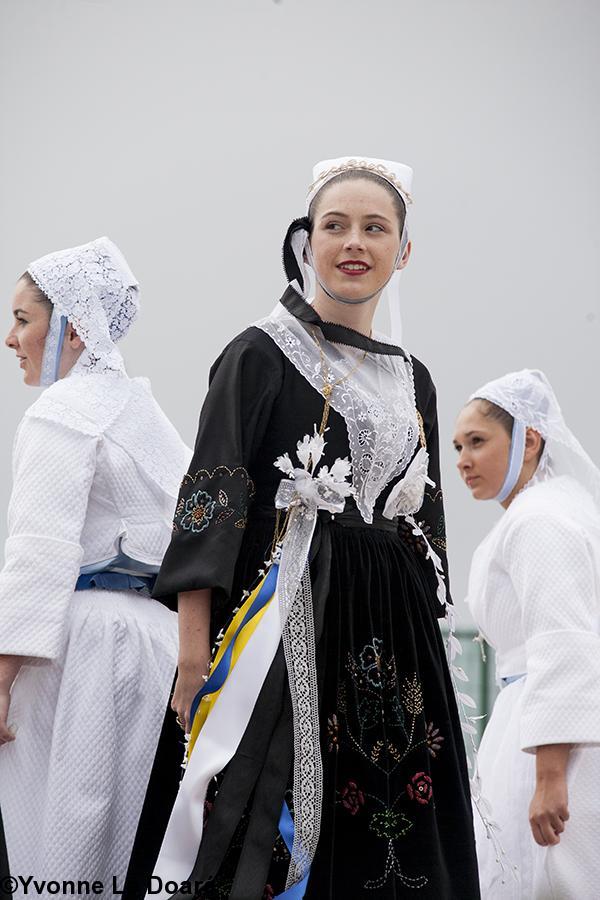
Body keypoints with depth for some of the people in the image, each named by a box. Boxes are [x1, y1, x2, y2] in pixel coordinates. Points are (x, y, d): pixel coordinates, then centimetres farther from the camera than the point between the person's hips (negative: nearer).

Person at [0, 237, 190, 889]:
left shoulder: (60, 413, -9)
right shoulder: (143, 408, 19)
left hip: (87, 643, -9)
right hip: (156, 634, 9)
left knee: (61, 841, -7)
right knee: (132, 845, 11)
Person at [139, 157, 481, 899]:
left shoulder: (411, 382, 17)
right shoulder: (261, 356, -1)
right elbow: (209, 504, -8)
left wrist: (429, 644, 15)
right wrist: (194, 657, -16)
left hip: (392, 640, 6)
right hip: (288, 627, -5)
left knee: (384, 838, 3)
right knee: (272, 836, -8)